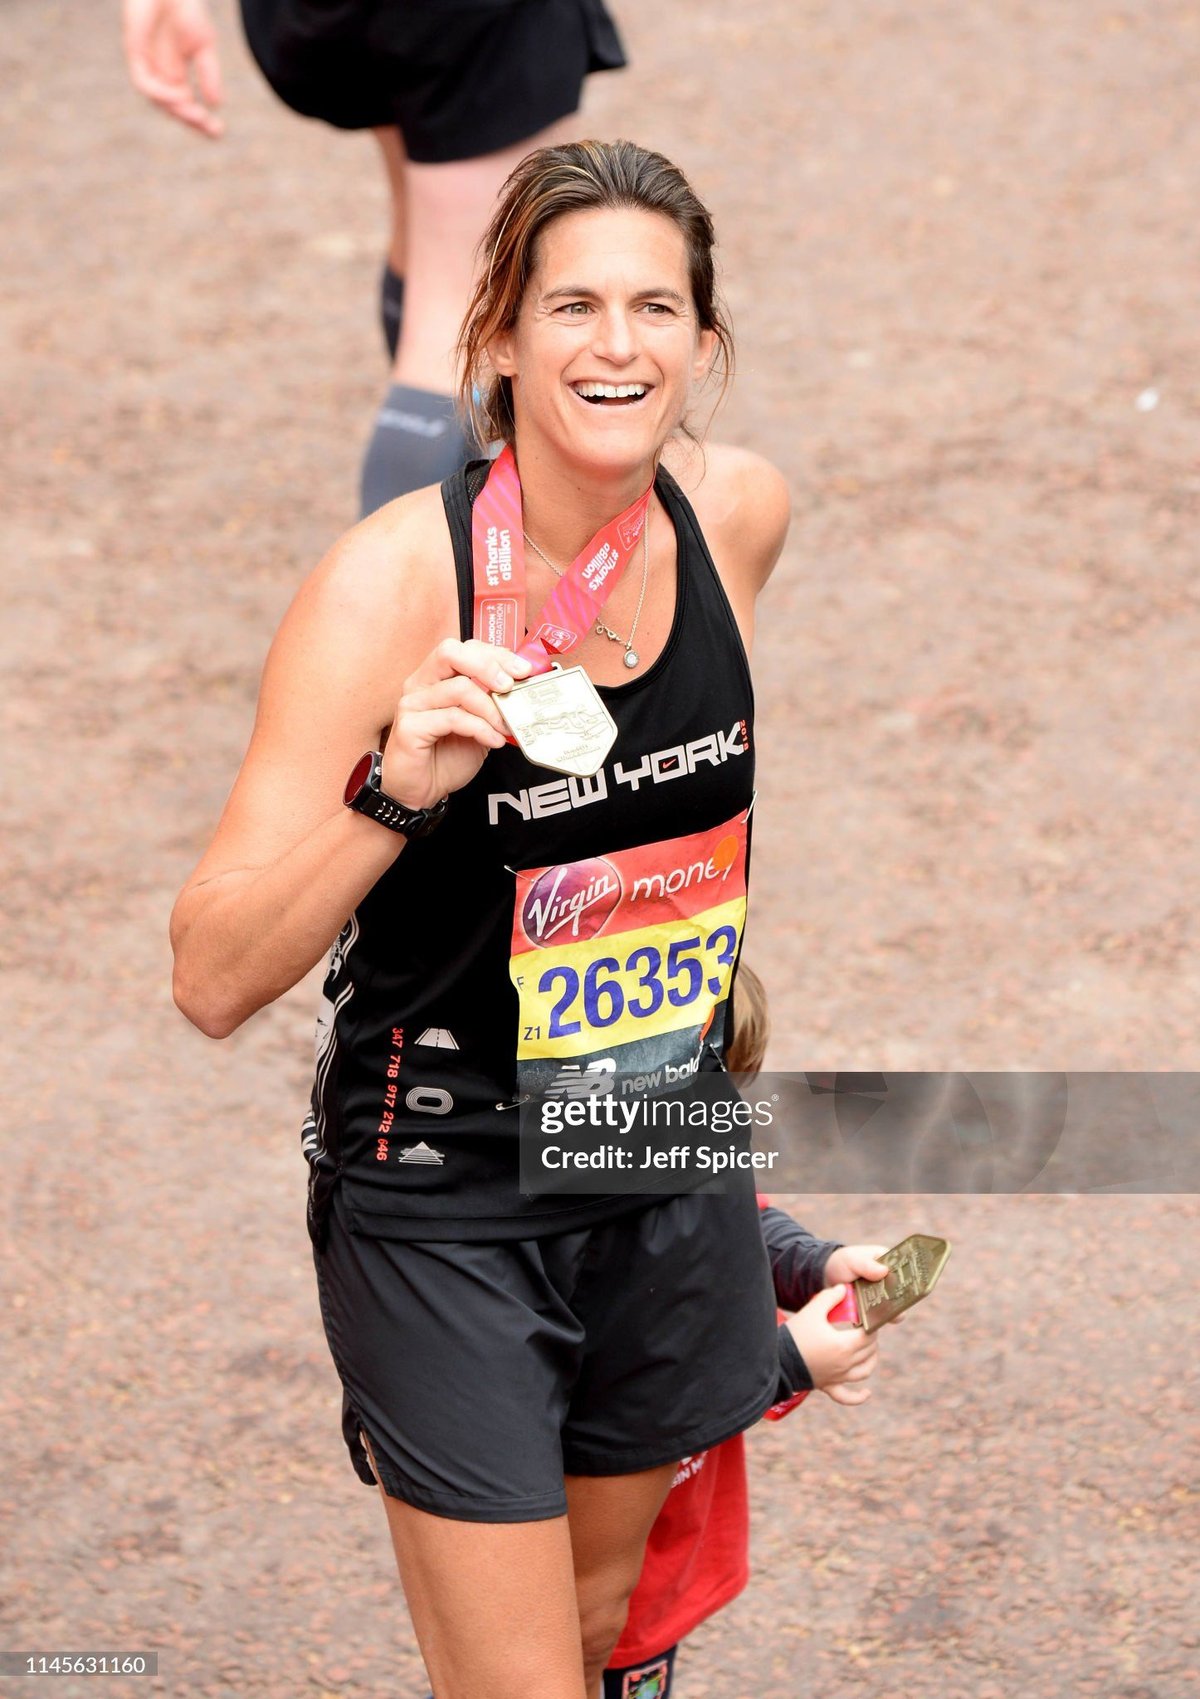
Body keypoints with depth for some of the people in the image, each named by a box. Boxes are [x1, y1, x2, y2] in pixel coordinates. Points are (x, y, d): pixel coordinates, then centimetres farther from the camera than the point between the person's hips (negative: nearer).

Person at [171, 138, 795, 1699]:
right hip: (446, 1200, -5)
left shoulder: (738, 513, -7)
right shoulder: (393, 577, -22)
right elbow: (212, 981, -23)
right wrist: (391, 793, -38)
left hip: (671, 1164, 5)